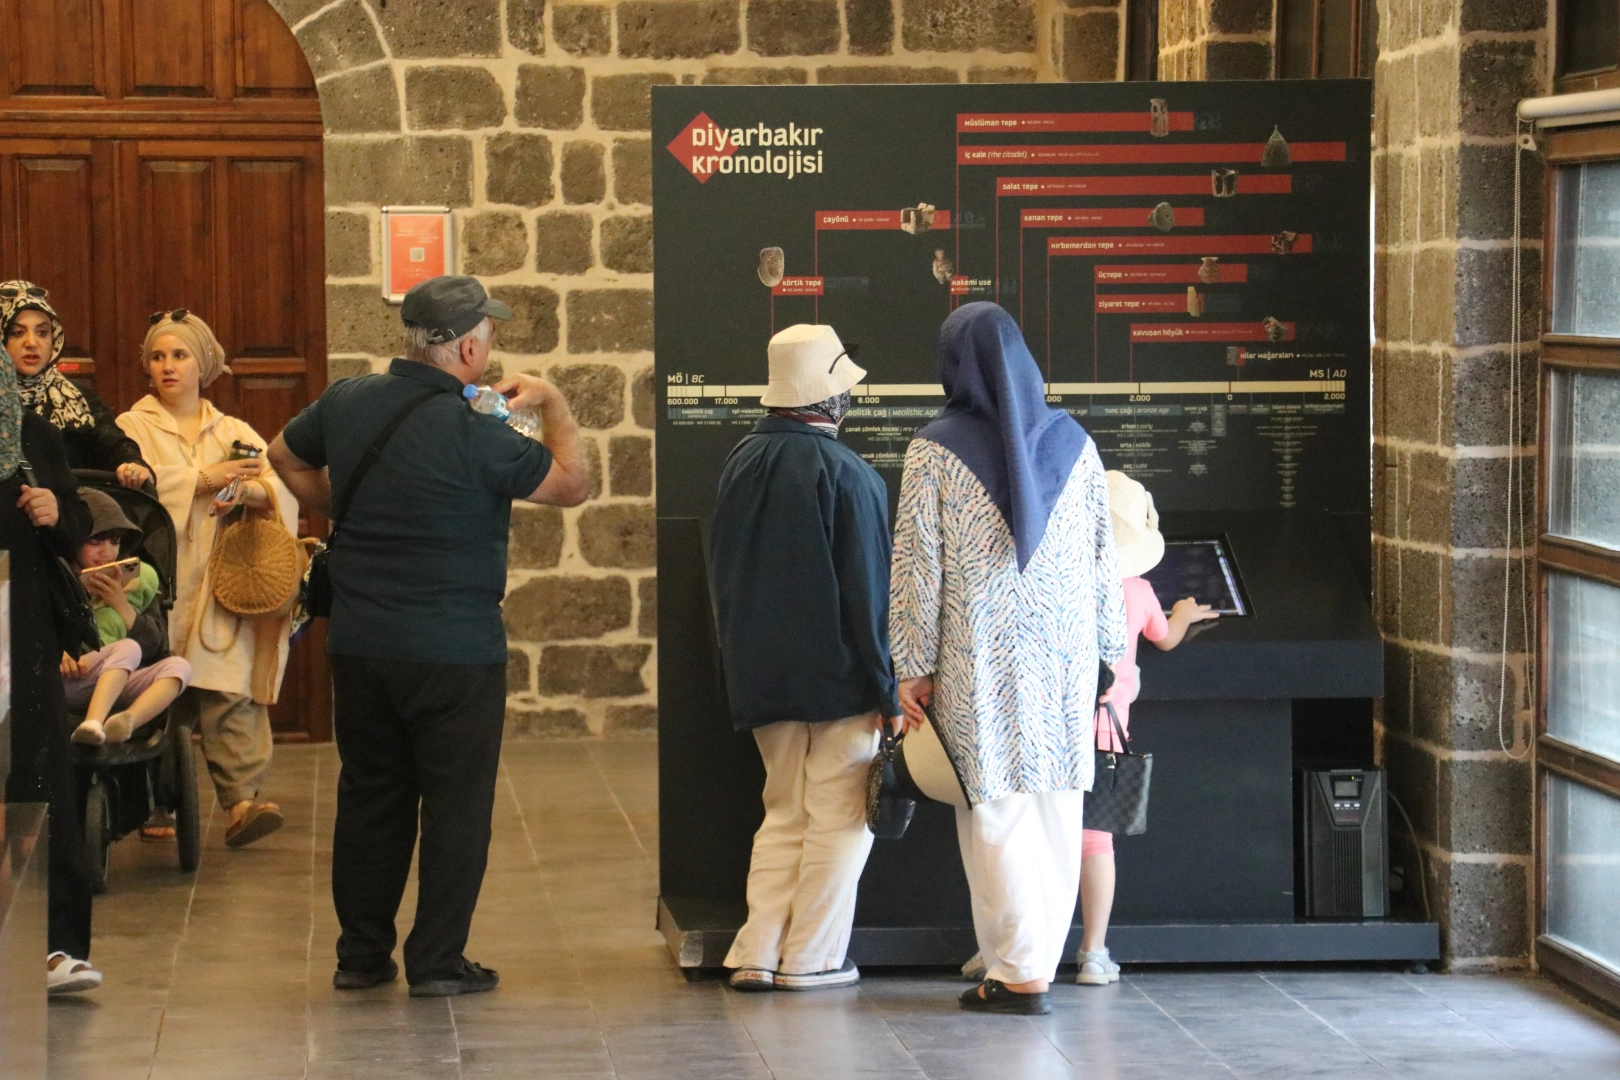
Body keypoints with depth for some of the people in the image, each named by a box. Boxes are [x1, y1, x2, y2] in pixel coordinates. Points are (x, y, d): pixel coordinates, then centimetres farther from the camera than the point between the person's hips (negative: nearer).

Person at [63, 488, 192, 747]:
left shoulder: (138, 578, 18)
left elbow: (155, 647, 8)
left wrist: (121, 604, -3)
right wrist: (56, 653, -18)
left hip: (118, 683, 4)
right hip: (68, 680, -4)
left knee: (178, 666, -23)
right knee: (128, 648, -30)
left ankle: (126, 721, -51)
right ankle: (94, 723, -56)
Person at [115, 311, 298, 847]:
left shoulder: (234, 433, 18)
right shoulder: (133, 428, 10)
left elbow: (284, 486, 2)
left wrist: (248, 490, -18)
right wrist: (204, 478, -14)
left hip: (223, 584, 1)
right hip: (161, 586, -1)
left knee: (231, 693, -11)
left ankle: (241, 801, -19)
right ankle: (155, 806, 5)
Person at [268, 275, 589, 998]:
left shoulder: (346, 403, 1)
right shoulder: (472, 432, -19)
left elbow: (285, 456, 20)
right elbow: (573, 485, -8)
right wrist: (553, 404, 5)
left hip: (359, 642, 6)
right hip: (454, 652, -6)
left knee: (369, 795, 15)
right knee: (456, 803, 5)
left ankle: (361, 954, 22)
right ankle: (437, 961, 8)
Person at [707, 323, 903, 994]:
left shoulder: (741, 464, 6)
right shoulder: (846, 474, -15)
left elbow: (722, 577, 14)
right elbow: (870, 592, -14)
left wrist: (742, 667, 22)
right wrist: (888, 690, -9)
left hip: (763, 678, 6)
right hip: (839, 678, -6)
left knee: (784, 812, 14)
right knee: (838, 817, 4)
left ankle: (757, 955, 8)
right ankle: (810, 959, 5)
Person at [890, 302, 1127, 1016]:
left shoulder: (934, 449, -6)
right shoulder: (1071, 441, 4)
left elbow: (918, 564, -7)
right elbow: (1103, 554, 7)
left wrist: (913, 666, -1)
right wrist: (1112, 651, 14)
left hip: (980, 656, -4)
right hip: (1064, 651, 4)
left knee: (996, 812, 1)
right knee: (1056, 805, 10)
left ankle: (1018, 974, 2)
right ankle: (1042, 957, 17)